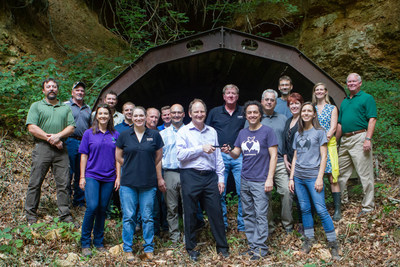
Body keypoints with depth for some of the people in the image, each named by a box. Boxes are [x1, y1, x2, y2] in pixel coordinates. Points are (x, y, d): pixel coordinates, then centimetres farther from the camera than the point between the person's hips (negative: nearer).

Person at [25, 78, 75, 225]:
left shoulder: (66, 107, 17)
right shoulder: (36, 106, 10)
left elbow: (71, 127, 8)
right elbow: (32, 127, -2)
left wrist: (58, 136, -10)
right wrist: (50, 139, -9)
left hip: (61, 149, 2)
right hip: (42, 148, -2)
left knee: (63, 183, 1)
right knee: (35, 183, 1)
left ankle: (65, 215, 8)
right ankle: (31, 215, 11)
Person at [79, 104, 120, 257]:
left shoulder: (115, 135, 8)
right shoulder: (89, 134, 4)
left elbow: (117, 158, 10)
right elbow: (84, 156, 4)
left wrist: (118, 177, 4)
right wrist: (82, 177, -1)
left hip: (109, 178, 2)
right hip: (92, 176, -2)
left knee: (102, 209, 6)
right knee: (92, 207, -14)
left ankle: (99, 242, 21)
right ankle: (85, 243, 1)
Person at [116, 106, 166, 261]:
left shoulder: (154, 135, 4)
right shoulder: (124, 136, 4)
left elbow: (158, 157, 9)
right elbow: (118, 157, 11)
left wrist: (159, 177, 7)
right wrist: (132, 168, 6)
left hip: (149, 183, 0)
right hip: (128, 183, 0)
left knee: (148, 217, 5)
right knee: (128, 217, 3)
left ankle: (148, 248, 19)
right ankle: (128, 249, 16)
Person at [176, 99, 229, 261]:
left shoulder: (212, 131, 13)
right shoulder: (184, 132, 1)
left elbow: (217, 156, 14)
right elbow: (180, 154, -12)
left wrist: (220, 178, 10)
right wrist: (201, 148, -14)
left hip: (210, 176, 3)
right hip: (190, 176, -3)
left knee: (216, 211, 5)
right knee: (190, 213, 5)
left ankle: (222, 246, 18)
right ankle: (191, 248, 20)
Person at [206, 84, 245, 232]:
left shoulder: (243, 112, 8)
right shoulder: (215, 112, 9)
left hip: (239, 156, 0)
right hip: (219, 156, 1)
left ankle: (243, 225, 10)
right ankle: (222, 224, 18)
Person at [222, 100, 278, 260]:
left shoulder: (267, 131, -3)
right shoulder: (242, 133, 12)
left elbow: (273, 156, -5)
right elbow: (236, 154, 13)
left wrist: (270, 179, -12)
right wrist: (229, 151, -11)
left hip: (261, 181, -6)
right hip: (245, 181, 6)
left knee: (260, 215, -4)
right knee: (248, 215, 11)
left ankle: (261, 248, 5)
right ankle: (252, 246, 21)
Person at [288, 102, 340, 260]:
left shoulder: (319, 132, 1)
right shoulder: (298, 134, 14)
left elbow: (323, 157, -3)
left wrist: (320, 178, -11)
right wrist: (291, 178, 10)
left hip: (313, 177, -4)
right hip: (299, 177, 5)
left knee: (321, 210, -7)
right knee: (304, 209, 8)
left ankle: (333, 243, 3)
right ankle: (309, 239, 20)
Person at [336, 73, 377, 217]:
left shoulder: (367, 98, 0)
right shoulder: (344, 102, 21)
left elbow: (372, 120, -8)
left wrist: (368, 139, -18)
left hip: (359, 138, -7)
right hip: (345, 140, 7)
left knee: (365, 174, -3)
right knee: (341, 173, 11)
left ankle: (368, 206, 5)